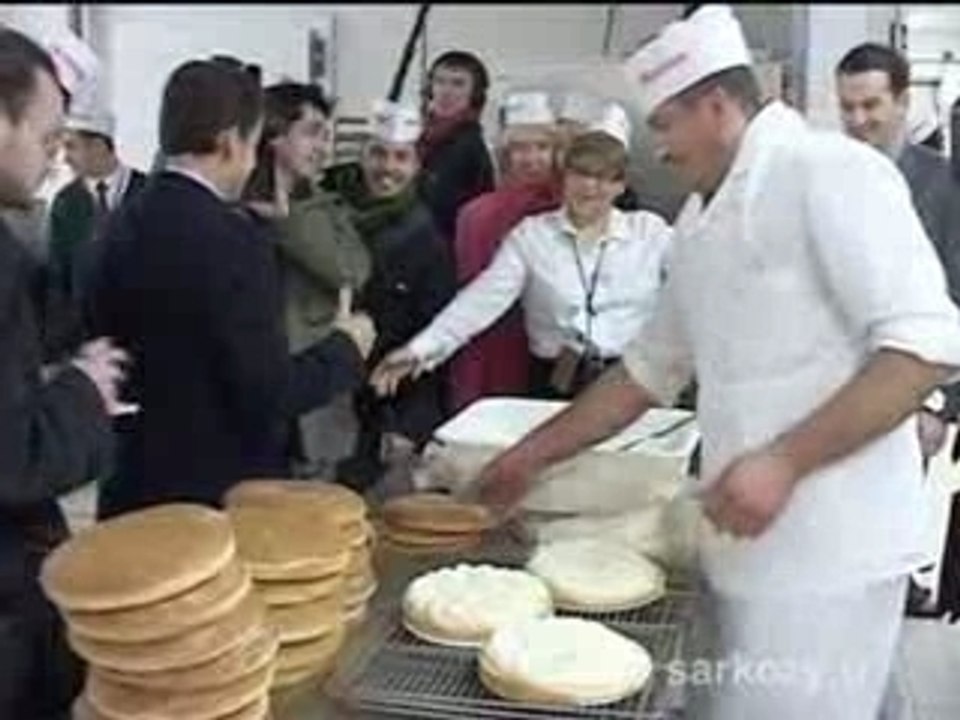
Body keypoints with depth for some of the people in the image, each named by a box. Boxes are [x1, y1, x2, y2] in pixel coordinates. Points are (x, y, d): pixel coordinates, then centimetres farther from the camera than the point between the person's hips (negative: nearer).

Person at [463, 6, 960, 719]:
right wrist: (532, 455, 22)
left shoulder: (831, 173, -12)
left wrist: (784, 461, -23)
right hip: (744, 542, 8)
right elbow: (648, 370, 21)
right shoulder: (702, 219, 14)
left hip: (823, 551, -8)